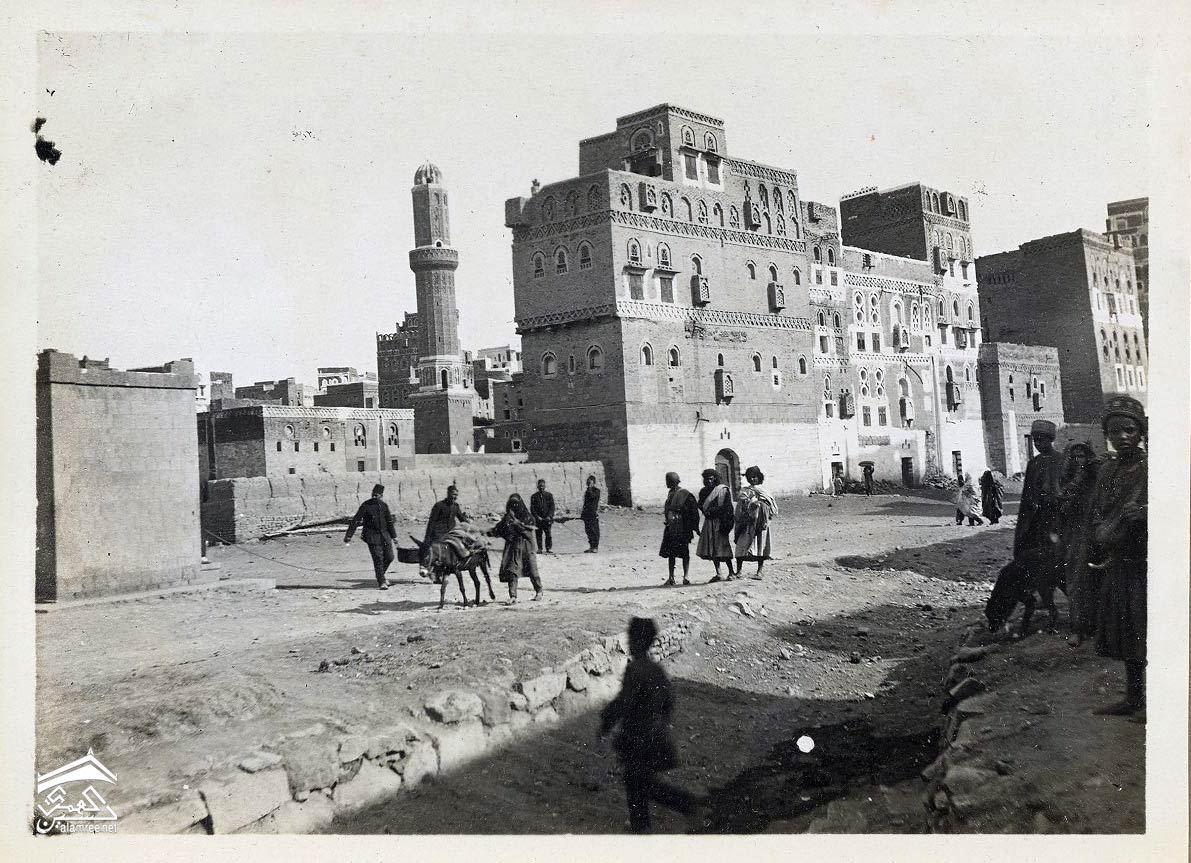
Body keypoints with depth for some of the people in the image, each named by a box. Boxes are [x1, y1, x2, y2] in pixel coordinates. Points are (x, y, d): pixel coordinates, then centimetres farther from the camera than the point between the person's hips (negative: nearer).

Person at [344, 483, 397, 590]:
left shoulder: (384, 505, 7)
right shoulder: (366, 505, -8)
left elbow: (389, 521, 17)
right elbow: (355, 521, -8)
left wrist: (393, 536, 20)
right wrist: (348, 536, -13)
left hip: (385, 536, 5)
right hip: (372, 537, -5)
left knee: (389, 557, 4)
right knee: (378, 559, -9)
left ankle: (381, 574, 31)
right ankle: (381, 582, -1)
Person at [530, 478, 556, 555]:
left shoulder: (549, 495, 7)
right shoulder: (534, 496, 7)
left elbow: (552, 507, 4)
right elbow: (532, 508, 4)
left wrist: (549, 516, -9)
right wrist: (537, 517, -9)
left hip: (547, 519, -1)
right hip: (538, 519, 1)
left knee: (548, 534, -5)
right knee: (538, 534, 0)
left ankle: (549, 548, 4)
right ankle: (539, 548, 9)